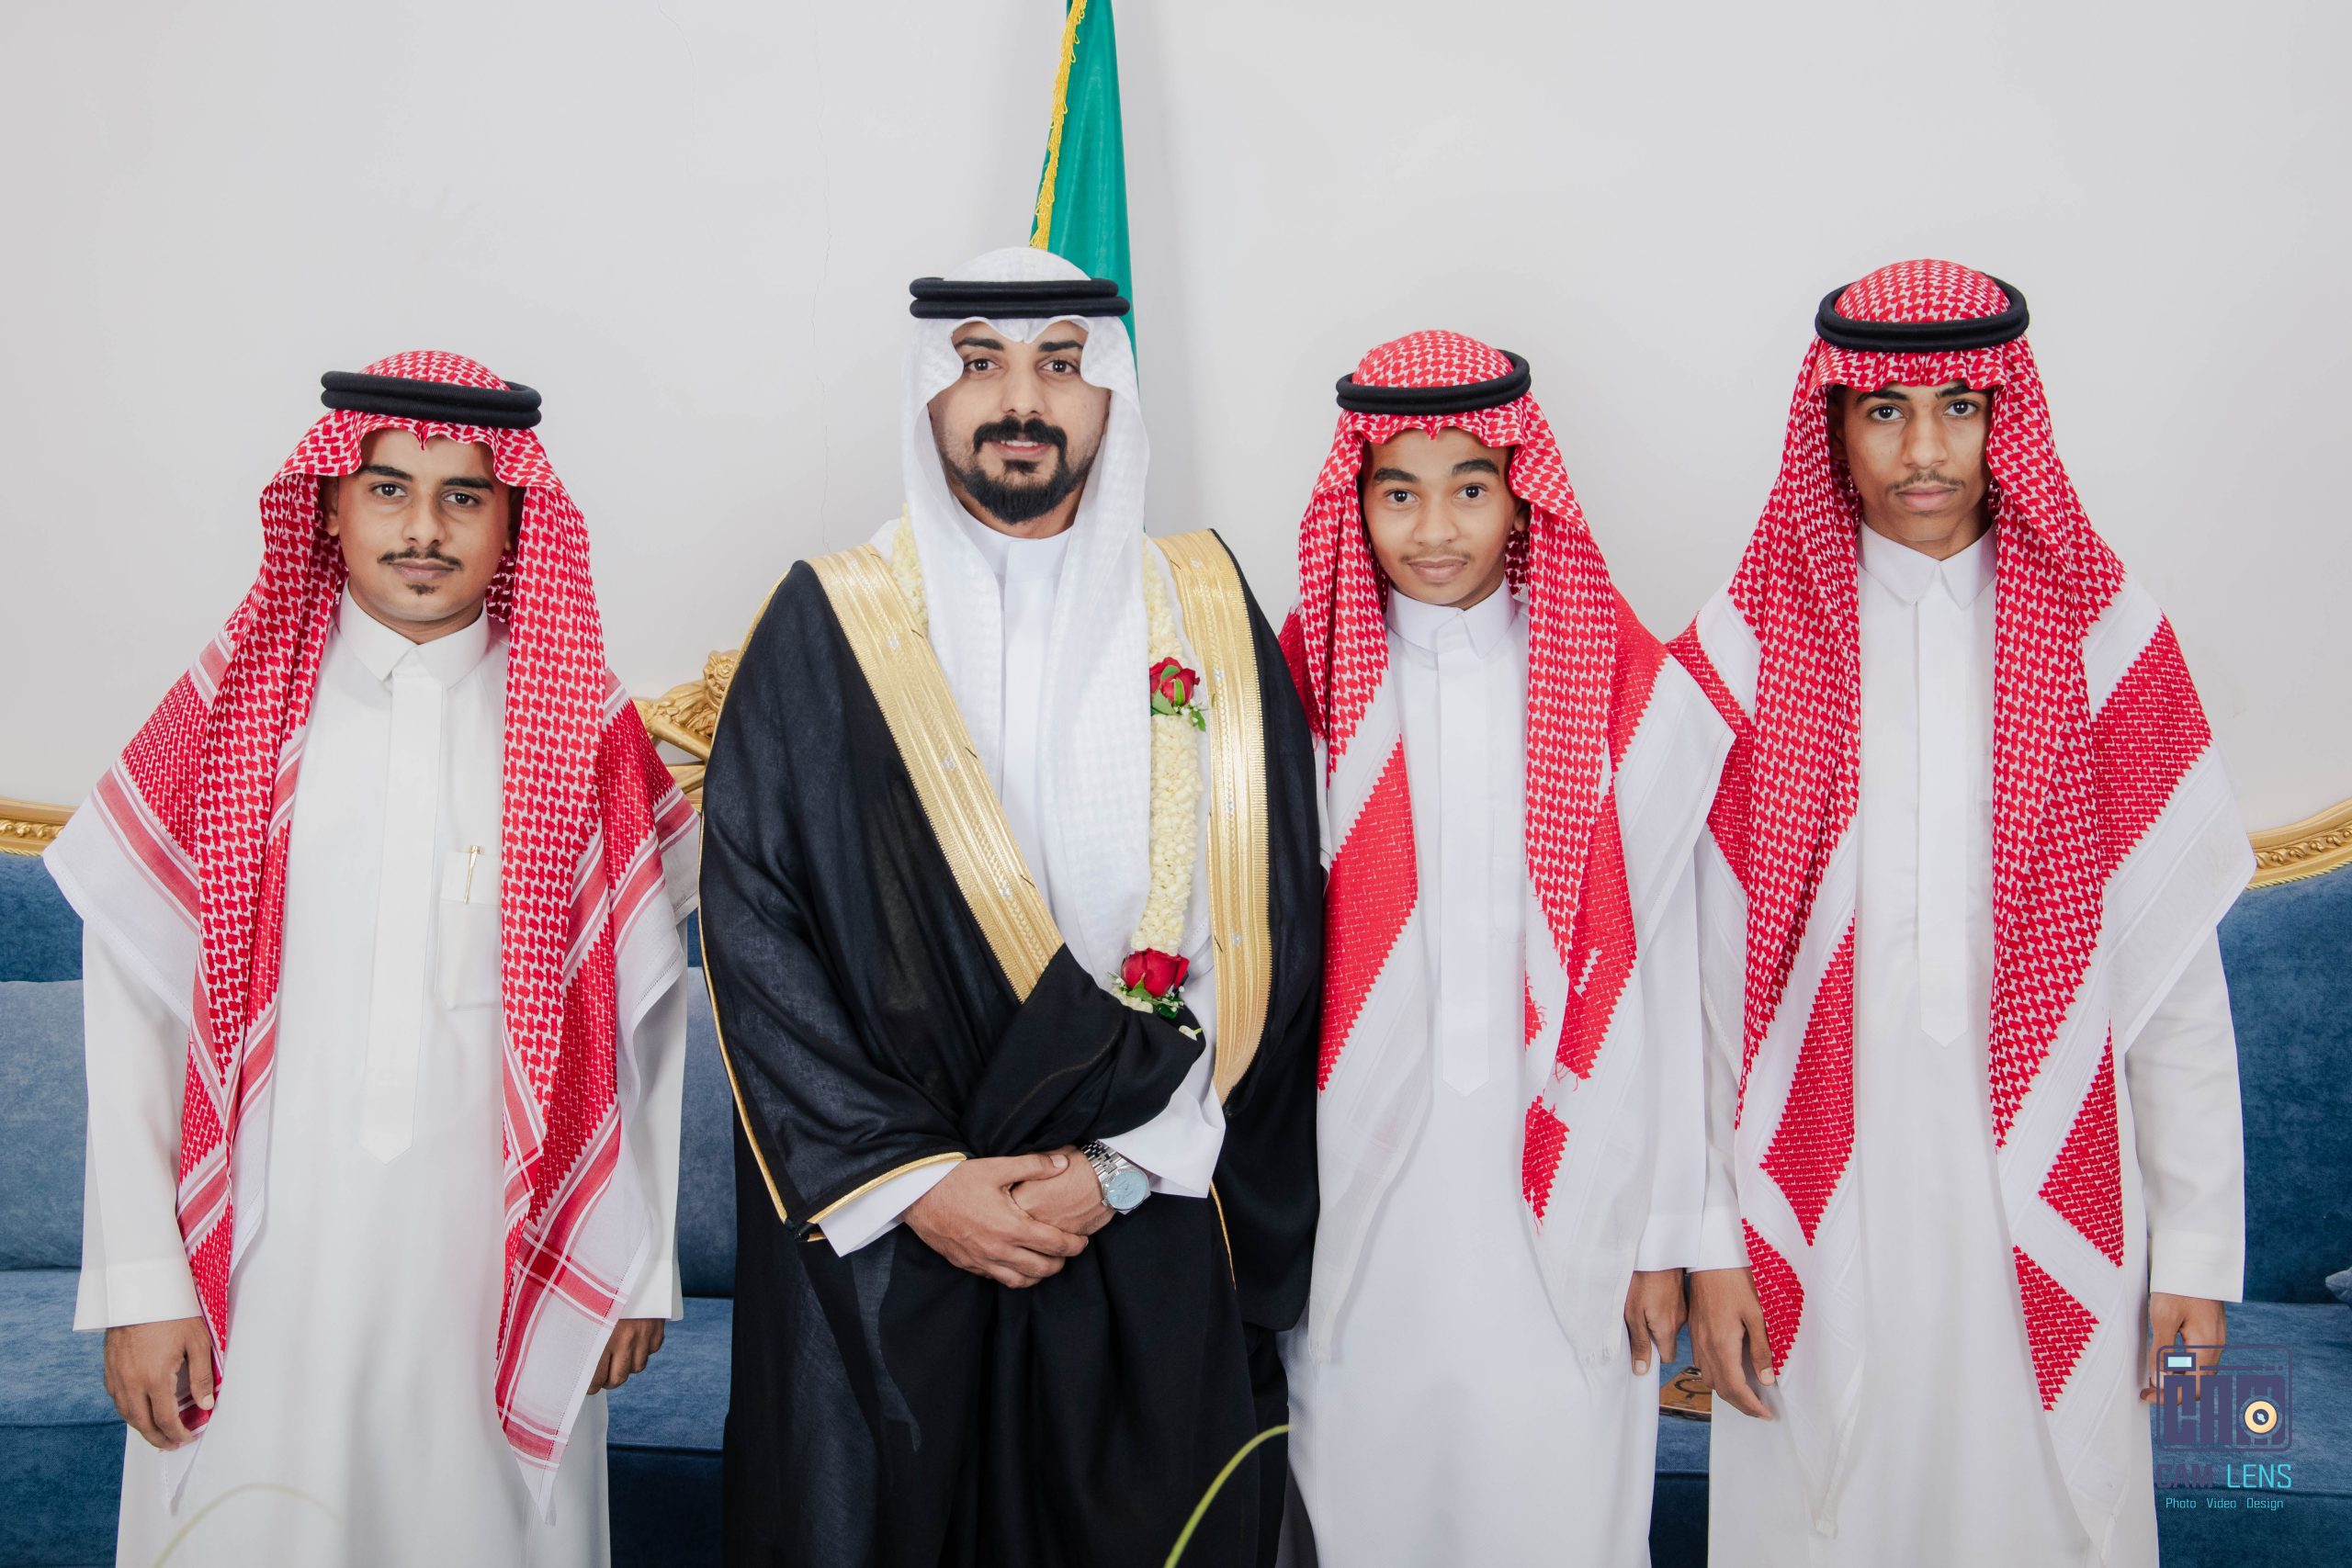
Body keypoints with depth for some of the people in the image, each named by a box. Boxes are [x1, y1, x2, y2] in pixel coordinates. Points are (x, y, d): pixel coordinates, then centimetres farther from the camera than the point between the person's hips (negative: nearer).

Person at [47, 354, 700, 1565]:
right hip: (265, 1266, 0)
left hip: (498, 1262, 0)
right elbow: (133, 1005, -1)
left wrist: (637, 1267, 3)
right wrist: (140, 1283, -4)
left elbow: (642, 1013, 2)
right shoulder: (229, 712, 0)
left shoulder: (588, 735, 0)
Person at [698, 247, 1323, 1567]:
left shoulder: (1208, 615, 4)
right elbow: (753, 927, -4)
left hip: (1150, 1247, 1)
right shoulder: (827, 626, 1)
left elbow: (1267, 927, 0)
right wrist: (910, 1181, -10)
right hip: (875, 1243, 0)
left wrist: (1125, 1164, -8)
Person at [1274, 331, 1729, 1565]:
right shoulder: (1301, 688, 0)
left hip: (1562, 1209, 0)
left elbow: (1659, 983, 1)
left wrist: (1665, 1234, 2)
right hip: (1351, 1213, 1)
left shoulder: (1628, 697, -1)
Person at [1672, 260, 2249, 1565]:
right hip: (1819, 1203, 0)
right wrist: (1709, 1238, -3)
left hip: (2043, 1208, 1)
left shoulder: (2103, 636, -1)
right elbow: (1700, 972, -2)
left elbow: (2175, 969, 1)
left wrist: (2196, 1243, 1)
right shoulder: (1749, 644, -2)